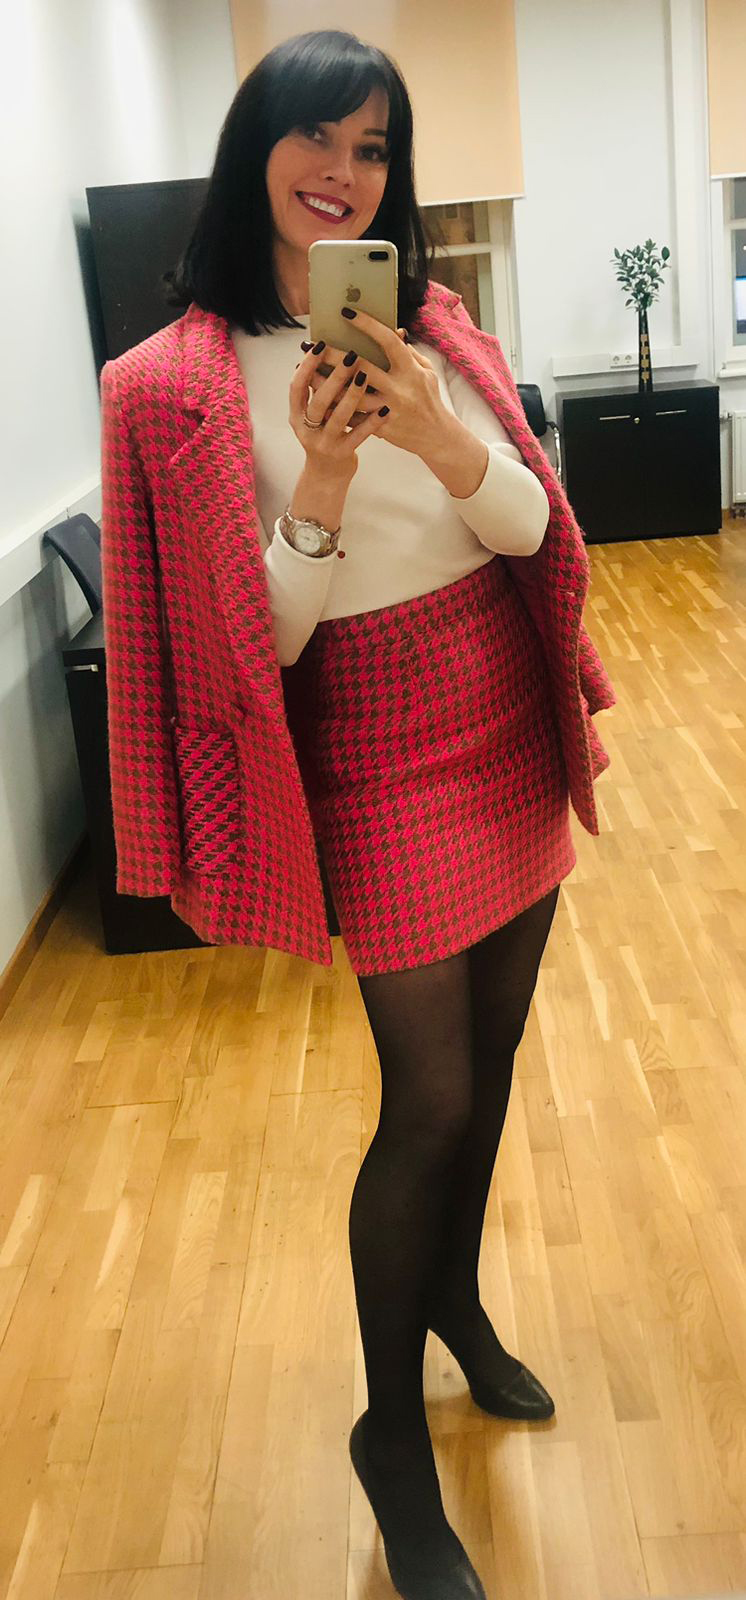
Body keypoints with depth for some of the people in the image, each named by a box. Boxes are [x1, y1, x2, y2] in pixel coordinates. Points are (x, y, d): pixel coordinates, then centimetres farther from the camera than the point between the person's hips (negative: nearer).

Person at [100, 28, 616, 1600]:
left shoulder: (435, 328, 5)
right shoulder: (186, 379, -10)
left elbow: (530, 528, -1)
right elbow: (260, 640, -11)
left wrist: (437, 432, -20)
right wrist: (322, 483, -27)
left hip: (511, 728, 6)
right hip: (380, 756, -5)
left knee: (490, 1055, 17)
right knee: (428, 1099, -2)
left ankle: (455, 1297, 43)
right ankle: (391, 1432, 21)